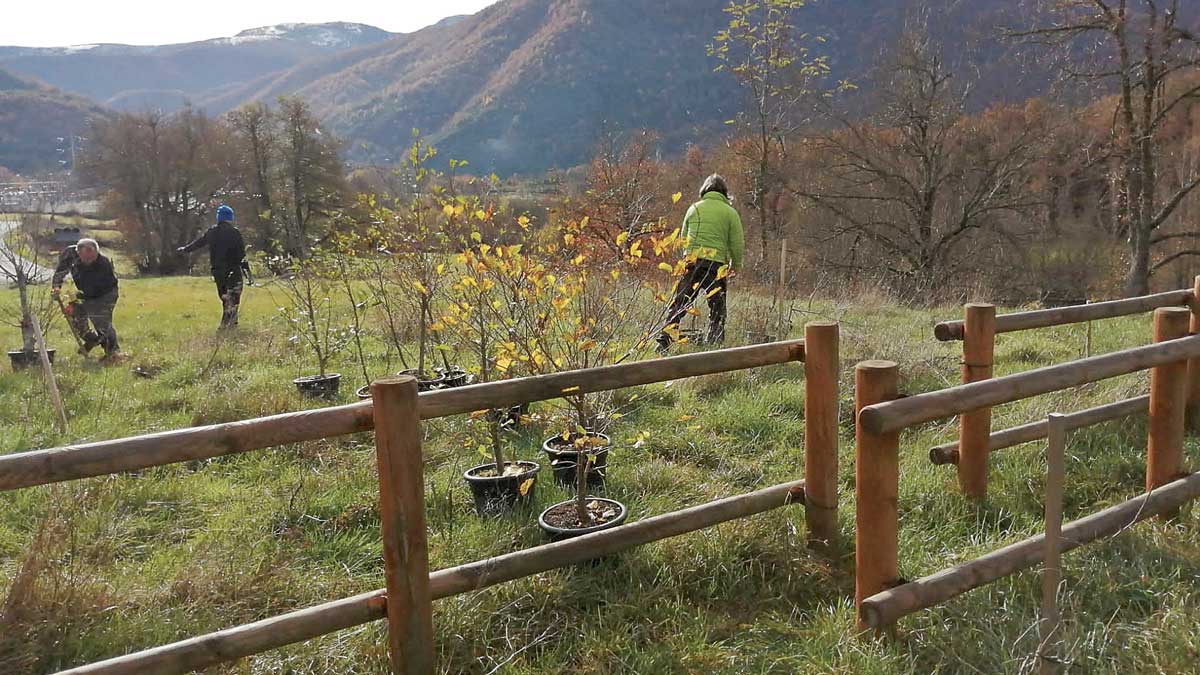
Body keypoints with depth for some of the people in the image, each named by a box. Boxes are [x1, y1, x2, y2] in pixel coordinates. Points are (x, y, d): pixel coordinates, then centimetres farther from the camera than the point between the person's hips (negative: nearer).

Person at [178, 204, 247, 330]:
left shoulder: (211, 232, 6)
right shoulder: (235, 232, -8)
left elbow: (197, 243, 19)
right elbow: (242, 253, -11)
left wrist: (185, 249, 36)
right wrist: (246, 268, -7)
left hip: (217, 270, 5)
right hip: (233, 270, -5)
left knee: (225, 296, 15)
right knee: (233, 296, -1)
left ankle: (232, 322, 20)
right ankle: (227, 323, -11)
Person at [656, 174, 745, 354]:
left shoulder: (694, 208, 13)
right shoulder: (730, 212, 5)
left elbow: (683, 237, 19)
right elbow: (737, 243, 2)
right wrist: (735, 266, 15)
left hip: (691, 262, 2)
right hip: (716, 264, -2)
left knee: (678, 305, 6)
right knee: (717, 310, 9)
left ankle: (663, 341, -2)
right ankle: (715, 345, 7)